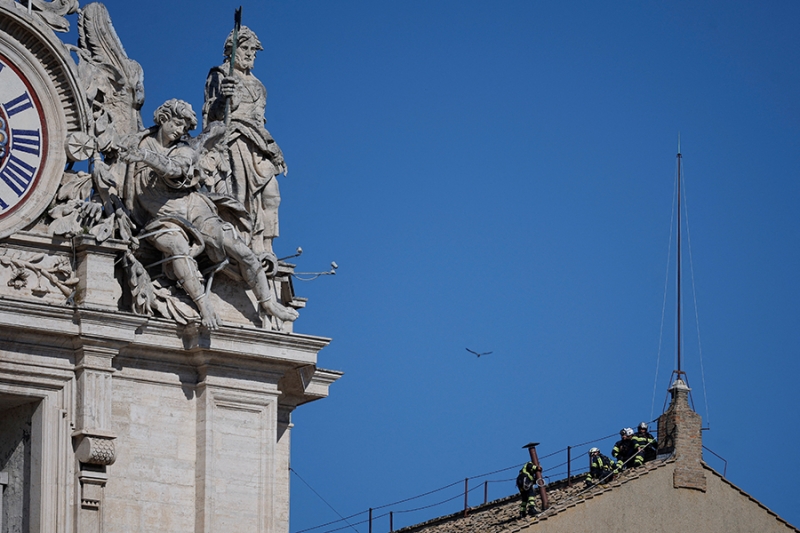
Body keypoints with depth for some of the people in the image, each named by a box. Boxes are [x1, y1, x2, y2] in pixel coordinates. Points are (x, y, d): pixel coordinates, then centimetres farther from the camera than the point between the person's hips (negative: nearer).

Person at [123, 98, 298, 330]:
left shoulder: (185, 151, 3)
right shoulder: (144, 142, 7)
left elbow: (173, 168, -21)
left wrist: (146, 157, -36)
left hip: (193, 208, 1)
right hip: (162, 219, -1)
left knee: (242, 251, -9)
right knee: (177, 245, -37)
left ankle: (267, 301, 7)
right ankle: (203, 304, -35)